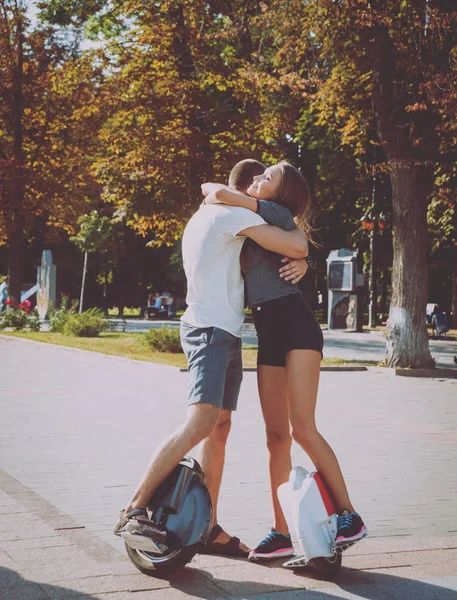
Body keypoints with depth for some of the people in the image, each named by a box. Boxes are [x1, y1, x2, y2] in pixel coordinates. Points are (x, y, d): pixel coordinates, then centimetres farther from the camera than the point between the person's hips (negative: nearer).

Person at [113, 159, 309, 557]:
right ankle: (134, 511, -26)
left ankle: (209, 528, 9)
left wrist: (296, 264, 5)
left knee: (219, 429, 8)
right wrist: (299, 226, 11)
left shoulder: (205, 215, 25)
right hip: (213, 330, -11)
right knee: (201, 422, -22)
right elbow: (297, 247, -13)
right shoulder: (234, 214, -7)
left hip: (223, 334, 11)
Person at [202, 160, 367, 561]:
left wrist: (211, 190, 8)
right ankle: (282, 532, 4)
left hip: (296, 325, -8)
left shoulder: (277, 215, -3)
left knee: (302, 428, -17)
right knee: (276, 436, 3)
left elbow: (222, 195, -13)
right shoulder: (254, 225, 20)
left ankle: (350, 516, -10)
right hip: (268, 334, 8)